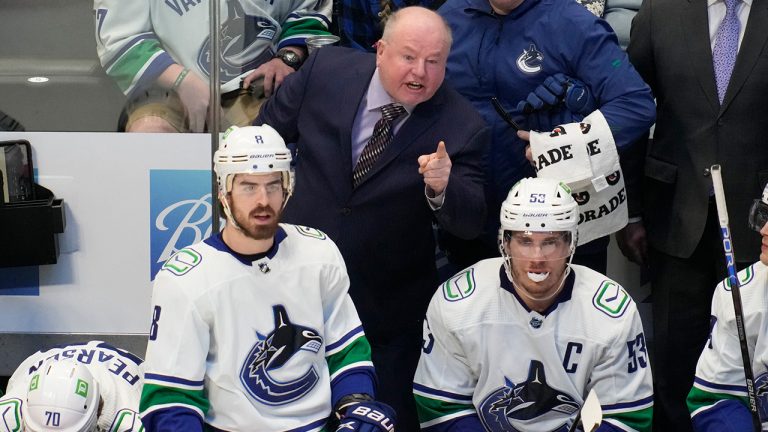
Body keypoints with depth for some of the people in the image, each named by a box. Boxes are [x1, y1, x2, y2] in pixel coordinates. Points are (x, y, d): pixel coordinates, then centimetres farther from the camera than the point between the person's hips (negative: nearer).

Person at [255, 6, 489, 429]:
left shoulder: (461, 128, -17)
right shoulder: (327, 69, -12)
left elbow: (469, 223, -19)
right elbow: (267, 133, 4)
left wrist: (441, 188, -40)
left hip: (386, 304, -2)